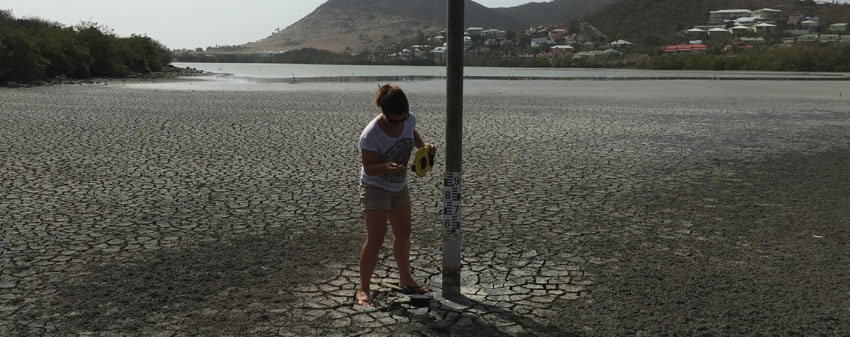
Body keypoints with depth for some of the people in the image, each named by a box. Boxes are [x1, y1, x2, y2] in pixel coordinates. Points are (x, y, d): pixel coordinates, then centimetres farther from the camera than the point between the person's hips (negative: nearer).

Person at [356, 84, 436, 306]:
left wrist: (425, 145, -10)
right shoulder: (370, 135, -29)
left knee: (403, 234, 16)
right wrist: (386, 167, -42)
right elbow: (368, 167, -22)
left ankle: (405, 279, 35)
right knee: (376, 239, -10)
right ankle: (364, 288, 3)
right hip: (375, 187, -7)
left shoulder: (409, 120, -11)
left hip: (399, 186, 7)